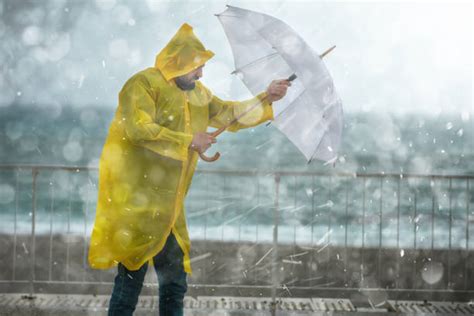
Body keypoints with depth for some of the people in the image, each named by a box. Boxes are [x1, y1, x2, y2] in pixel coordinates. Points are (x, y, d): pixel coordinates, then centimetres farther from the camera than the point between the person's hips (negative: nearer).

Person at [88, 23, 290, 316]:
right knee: (132, 275, -7)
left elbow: (229, 114, 22)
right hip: (136, 201, -8)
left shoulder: (197, 93, 14)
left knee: (175, 284, 12)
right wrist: (190, 141, -19)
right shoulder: (144, 84, -11)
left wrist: (267, 98, 10)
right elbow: (139, 129, -24)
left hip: (167, 208, 8)